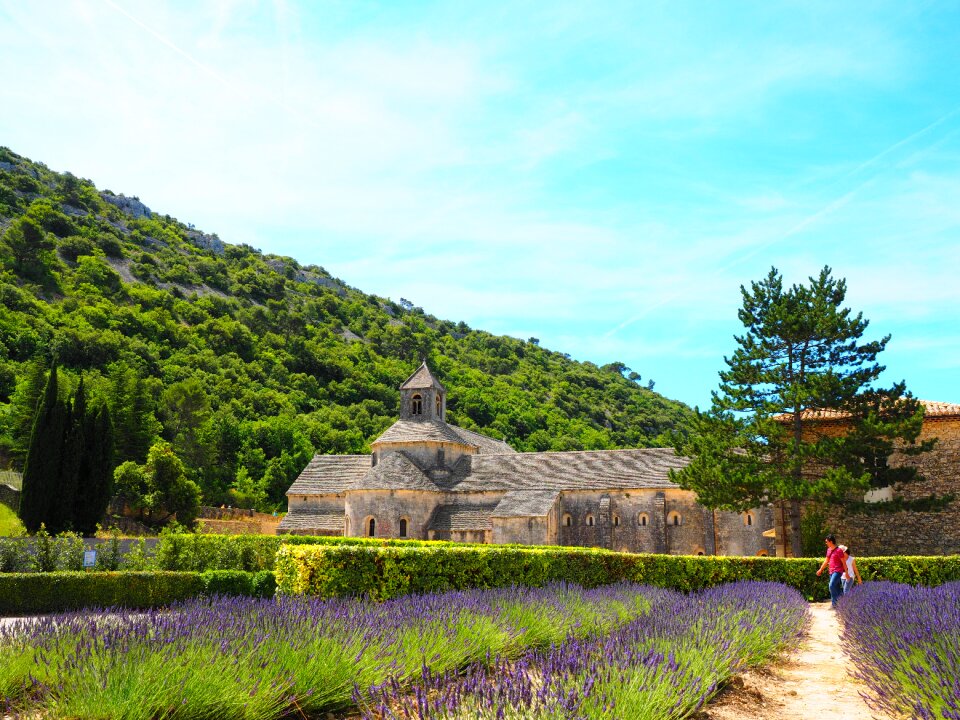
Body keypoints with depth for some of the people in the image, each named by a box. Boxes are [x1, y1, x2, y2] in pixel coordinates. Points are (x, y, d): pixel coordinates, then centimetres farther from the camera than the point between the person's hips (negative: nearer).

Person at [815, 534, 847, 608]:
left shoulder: (838, 550, -12)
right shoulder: (829, 550, 13)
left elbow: (844, 562, -10)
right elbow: (826, 561, 23)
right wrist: (820, 569, 25)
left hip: (837, 571, -8)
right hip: (831, 572, 8)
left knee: (832, 586, -20)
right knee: (836, 588, 10)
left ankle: (834, 603, -14)